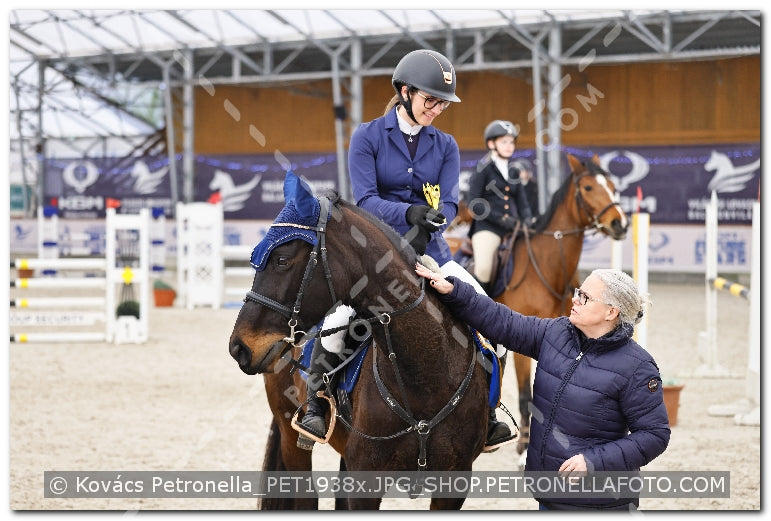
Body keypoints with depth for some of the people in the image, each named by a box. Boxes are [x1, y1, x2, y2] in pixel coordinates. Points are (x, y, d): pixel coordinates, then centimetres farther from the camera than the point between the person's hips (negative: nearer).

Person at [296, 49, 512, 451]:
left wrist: (425, 228, -26)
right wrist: (408, 213, -31)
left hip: (428, 250, 4)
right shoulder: (367, 137, -2)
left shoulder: (445, 146, 7)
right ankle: (315, 406, -12)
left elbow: (448, 203, -4)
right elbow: (365, 199, -12)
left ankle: (485, 416, 2)